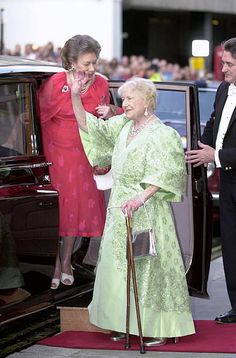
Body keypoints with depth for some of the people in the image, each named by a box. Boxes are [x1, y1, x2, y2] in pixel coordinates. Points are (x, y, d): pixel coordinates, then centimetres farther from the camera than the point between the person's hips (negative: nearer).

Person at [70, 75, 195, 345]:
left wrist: (141, 197, -36)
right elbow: (88, 125, 17)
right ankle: (125, 323, 16)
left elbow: (164, 173, -23)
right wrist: (75, 96, 5)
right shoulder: (122, 126, 12)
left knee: (148, 266, -6)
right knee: (118, 265, 9)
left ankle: (158, 328, 0)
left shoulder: (162, 134, -11)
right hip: (119, 208, 8)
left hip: (146, 210, -8)